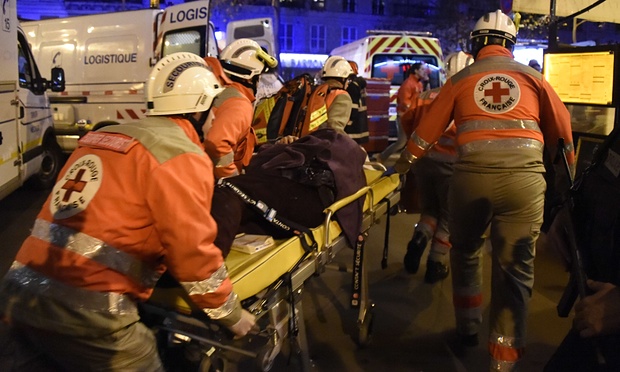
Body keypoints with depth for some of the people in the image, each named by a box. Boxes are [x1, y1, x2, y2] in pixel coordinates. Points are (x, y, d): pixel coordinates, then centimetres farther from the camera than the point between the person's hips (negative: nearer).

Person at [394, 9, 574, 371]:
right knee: (515, 267, 7)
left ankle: (468, 328, 35)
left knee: (466, 252, 22)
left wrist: (398, 168, 25)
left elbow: (425, 132, 13)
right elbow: (563, 129, 17)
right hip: (525, 177, 0)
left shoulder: (461, 80, 12)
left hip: (472, 175, 0)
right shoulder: (532, 77, 13)